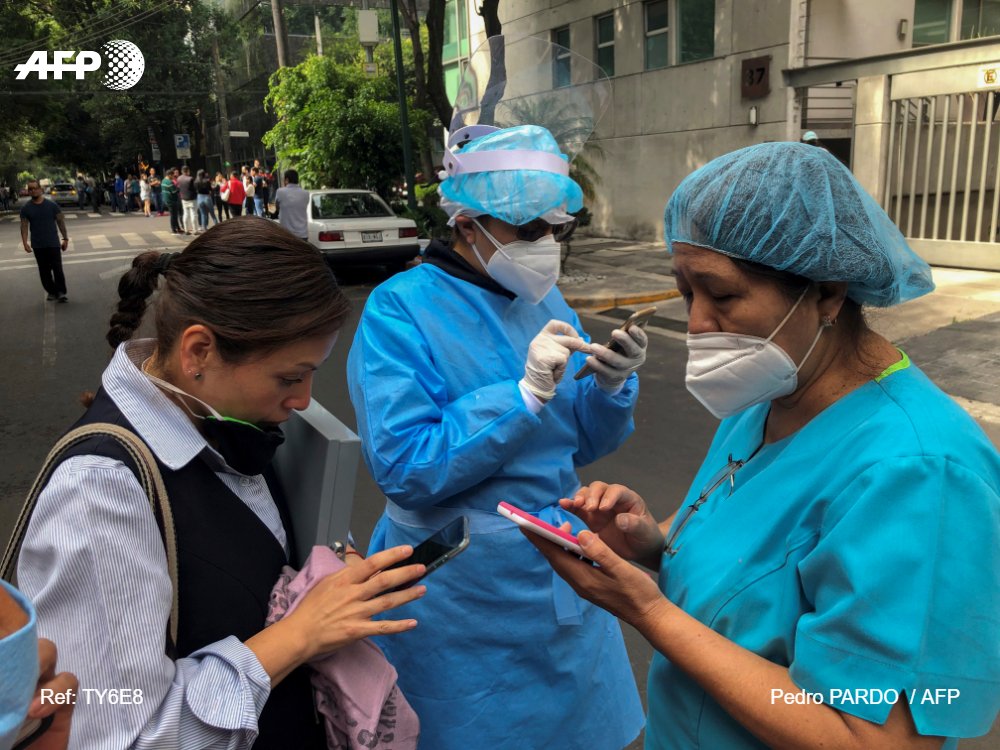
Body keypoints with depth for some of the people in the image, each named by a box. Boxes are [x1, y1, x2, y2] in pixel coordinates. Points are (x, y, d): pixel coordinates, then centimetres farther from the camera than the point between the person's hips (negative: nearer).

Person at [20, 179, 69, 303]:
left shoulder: (52, 205, -1)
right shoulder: (25, 208, 2)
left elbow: (60, 222, 2)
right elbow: (24, 226, 0)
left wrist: (65, 238, -1)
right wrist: (25, 242, -11)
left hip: (53, 243, -2)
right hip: (37, 245, 2)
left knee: (57, 269, -7)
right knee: (44, 270, 7)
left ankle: (61, 292, -2)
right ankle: (51, 292, 16)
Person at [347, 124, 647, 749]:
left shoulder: (545, 301, 1)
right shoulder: (401, 311, -17)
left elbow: (583, 444, 5)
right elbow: (403, 469, -25)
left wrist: (611, 385, -15)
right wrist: (527, 393, -29)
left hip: (561, 579, 6)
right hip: (464, 598, -5)